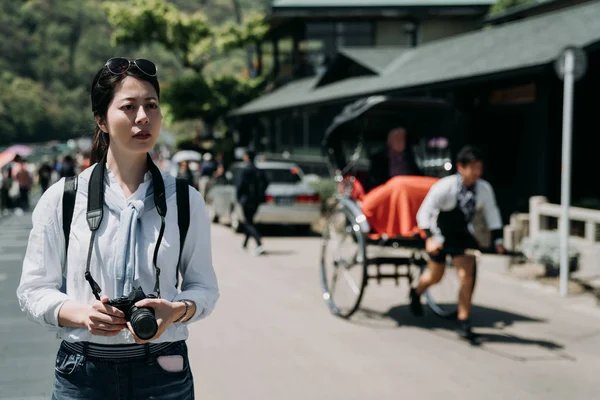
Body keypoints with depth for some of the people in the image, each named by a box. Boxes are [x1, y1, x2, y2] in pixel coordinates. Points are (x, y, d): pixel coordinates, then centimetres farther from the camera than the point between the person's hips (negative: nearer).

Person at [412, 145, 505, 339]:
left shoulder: (484, 188, -13)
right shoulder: (445, 186, -27)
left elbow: (492, 214, 3)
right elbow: (424, 213, -26)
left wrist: (497, 240, -4)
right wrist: (431, 238, -38)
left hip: (463, 234, 3)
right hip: (440, 234, -3)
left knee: (467, 276, -10)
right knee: (435, 276, 14)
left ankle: (463, 322, 1)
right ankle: (416, 293, 49)